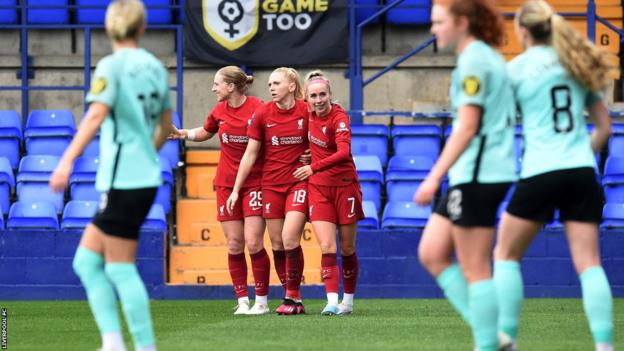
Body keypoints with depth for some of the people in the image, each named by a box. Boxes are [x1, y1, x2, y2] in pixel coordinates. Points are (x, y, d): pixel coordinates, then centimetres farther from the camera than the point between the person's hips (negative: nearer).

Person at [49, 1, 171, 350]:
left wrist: (67, 161, -27)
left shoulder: (112, 66, -9)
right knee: (86, 261, 11)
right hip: (146, 178, 7)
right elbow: (165, 124, 21)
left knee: (120, 269, -3)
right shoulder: (155, 66, 12)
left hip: (123, 181, -7)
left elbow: (96, 115, -22)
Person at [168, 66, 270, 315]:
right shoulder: (219, 112, 5)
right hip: (226, 183, 5)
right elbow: (204, 133, 26)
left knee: (253, 243, -10)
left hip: (255, 182, -5)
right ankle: (243, 301, 6)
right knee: (234, 245, 1)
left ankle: (262, 301, 1)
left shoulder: (258, 109, -13)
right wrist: (183, 134, 11)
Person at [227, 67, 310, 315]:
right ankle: (292, 297, 10)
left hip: (299, 181, -3)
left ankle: (293, 297, -5)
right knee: (277, 243, 2)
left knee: (290, 239, -15)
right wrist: (235, 190, 5)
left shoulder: (307, 111, -7)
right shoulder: (262, 113, -1)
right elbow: (250, 153, 4)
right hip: (271, 183, 3)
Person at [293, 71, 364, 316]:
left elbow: (343, 152, -28)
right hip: (319, 186, 4)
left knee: (347, 248, 7)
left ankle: (348, 301, 21)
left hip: (344, 185, -4)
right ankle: (332, 301, -16)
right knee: (327, 247, -10)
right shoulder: (309, 114, 2)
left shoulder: (339, 118, -16)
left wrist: (314, 167, -27)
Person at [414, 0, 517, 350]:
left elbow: (467, 127, -18)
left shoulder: (474, 61, -13)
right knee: (431, 254, 10)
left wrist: (434, 177, -19)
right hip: (470, 176, 10)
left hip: (478, 175, -10)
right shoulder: (487, 57, 17)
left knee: (475, 269, -5)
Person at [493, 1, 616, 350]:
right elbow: (604, 127, 17)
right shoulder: (578, 65, 14)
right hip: (582, 172, 4)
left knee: (506, 255, 12)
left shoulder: (517, 68, 0)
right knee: (589, 263, 1)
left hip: (540, 174, -4)